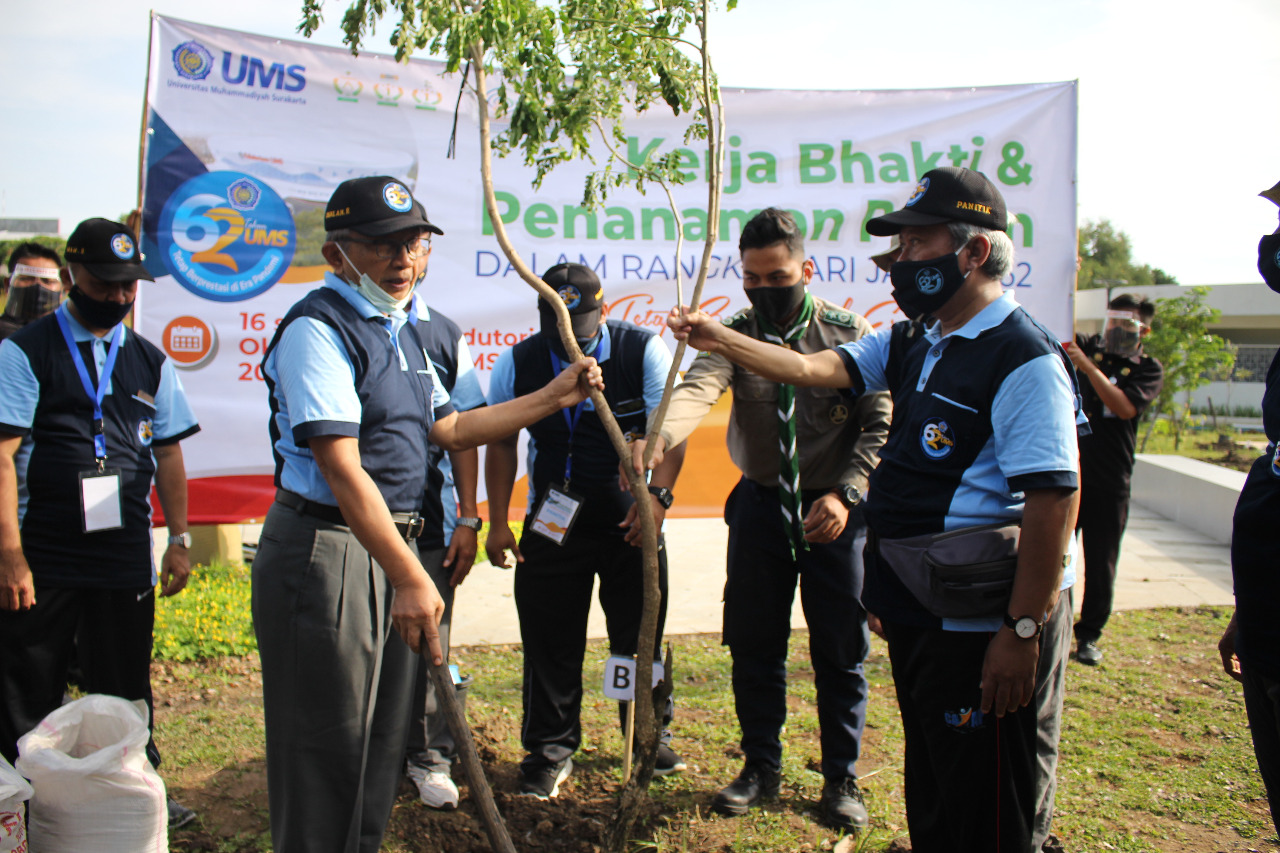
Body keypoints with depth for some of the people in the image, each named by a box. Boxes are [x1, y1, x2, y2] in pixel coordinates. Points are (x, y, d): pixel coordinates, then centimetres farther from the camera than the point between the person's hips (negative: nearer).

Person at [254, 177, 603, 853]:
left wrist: (554, 396, 20)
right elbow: (342, 469, -24)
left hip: (389, 544, 9)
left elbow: (450, 429, 22)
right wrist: (409, 577, -29)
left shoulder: (402, 330, 15)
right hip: (323, 550, -9)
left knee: (381, 740, 18)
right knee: (326, 751, 0)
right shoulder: (317, 329, -15)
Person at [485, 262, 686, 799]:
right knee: (550, 643, 5)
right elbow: (501, 441, 2)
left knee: (640, 635, 11)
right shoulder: (517, 362, -5)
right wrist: (498, 521, -2)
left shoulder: (643, 351, -10)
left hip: (632, 518, 0)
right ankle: (549, 752, 23)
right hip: (553, 522, 1)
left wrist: (657, 495, -29)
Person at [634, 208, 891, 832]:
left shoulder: (851, 333, -6)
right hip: (760, 505, 2)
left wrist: (845, 493, -20)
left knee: (840, 652, 5)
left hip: (834, 511, -1)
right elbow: (697, 387, -24)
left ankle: (840, 779, 24)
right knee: (754, 646, 9)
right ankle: (761, 767, 28)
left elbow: (880, 423, -7)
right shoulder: (735, 334, -4)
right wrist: (657, 436, -45)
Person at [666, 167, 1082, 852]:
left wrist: (1023, 631, -23)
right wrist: (717, 339, 2)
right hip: (921, 616, 9)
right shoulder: (911, 344, 10)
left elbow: (1053, 503, -23)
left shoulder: (1024, 360, -19)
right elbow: (813, 369, 10)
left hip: (986, 631, -9)